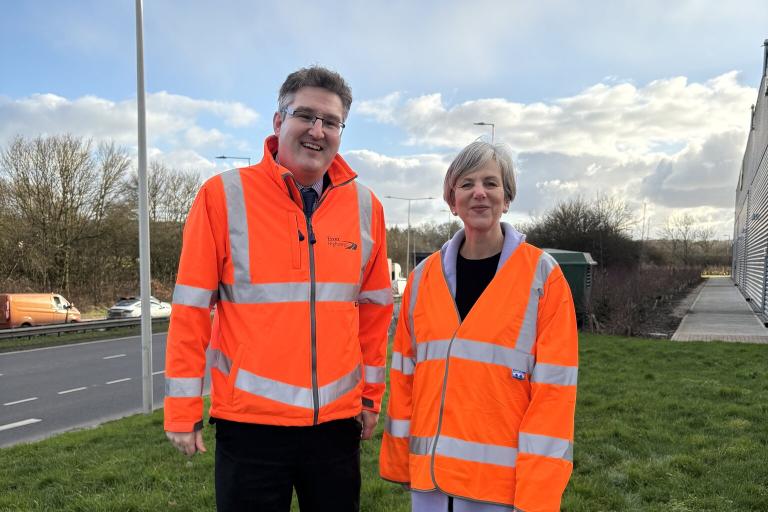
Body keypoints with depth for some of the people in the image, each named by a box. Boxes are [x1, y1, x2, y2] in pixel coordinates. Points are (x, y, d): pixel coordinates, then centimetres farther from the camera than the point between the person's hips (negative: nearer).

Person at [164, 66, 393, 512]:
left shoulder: (365, 206, 2)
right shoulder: (225, 195, -8)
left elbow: (375, 308, 9)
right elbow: (191, 308, -6)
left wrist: (372, 394, 12)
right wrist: (183, 410, -4)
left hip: (339, 419, 3)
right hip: (249, 420, -3)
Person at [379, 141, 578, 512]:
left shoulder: (542, 276, -7)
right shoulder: (424, 277, 4)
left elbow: (553, 388, -9)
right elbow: (405, 374, 7)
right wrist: (398, 459, 9)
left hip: (505, 479, -3)